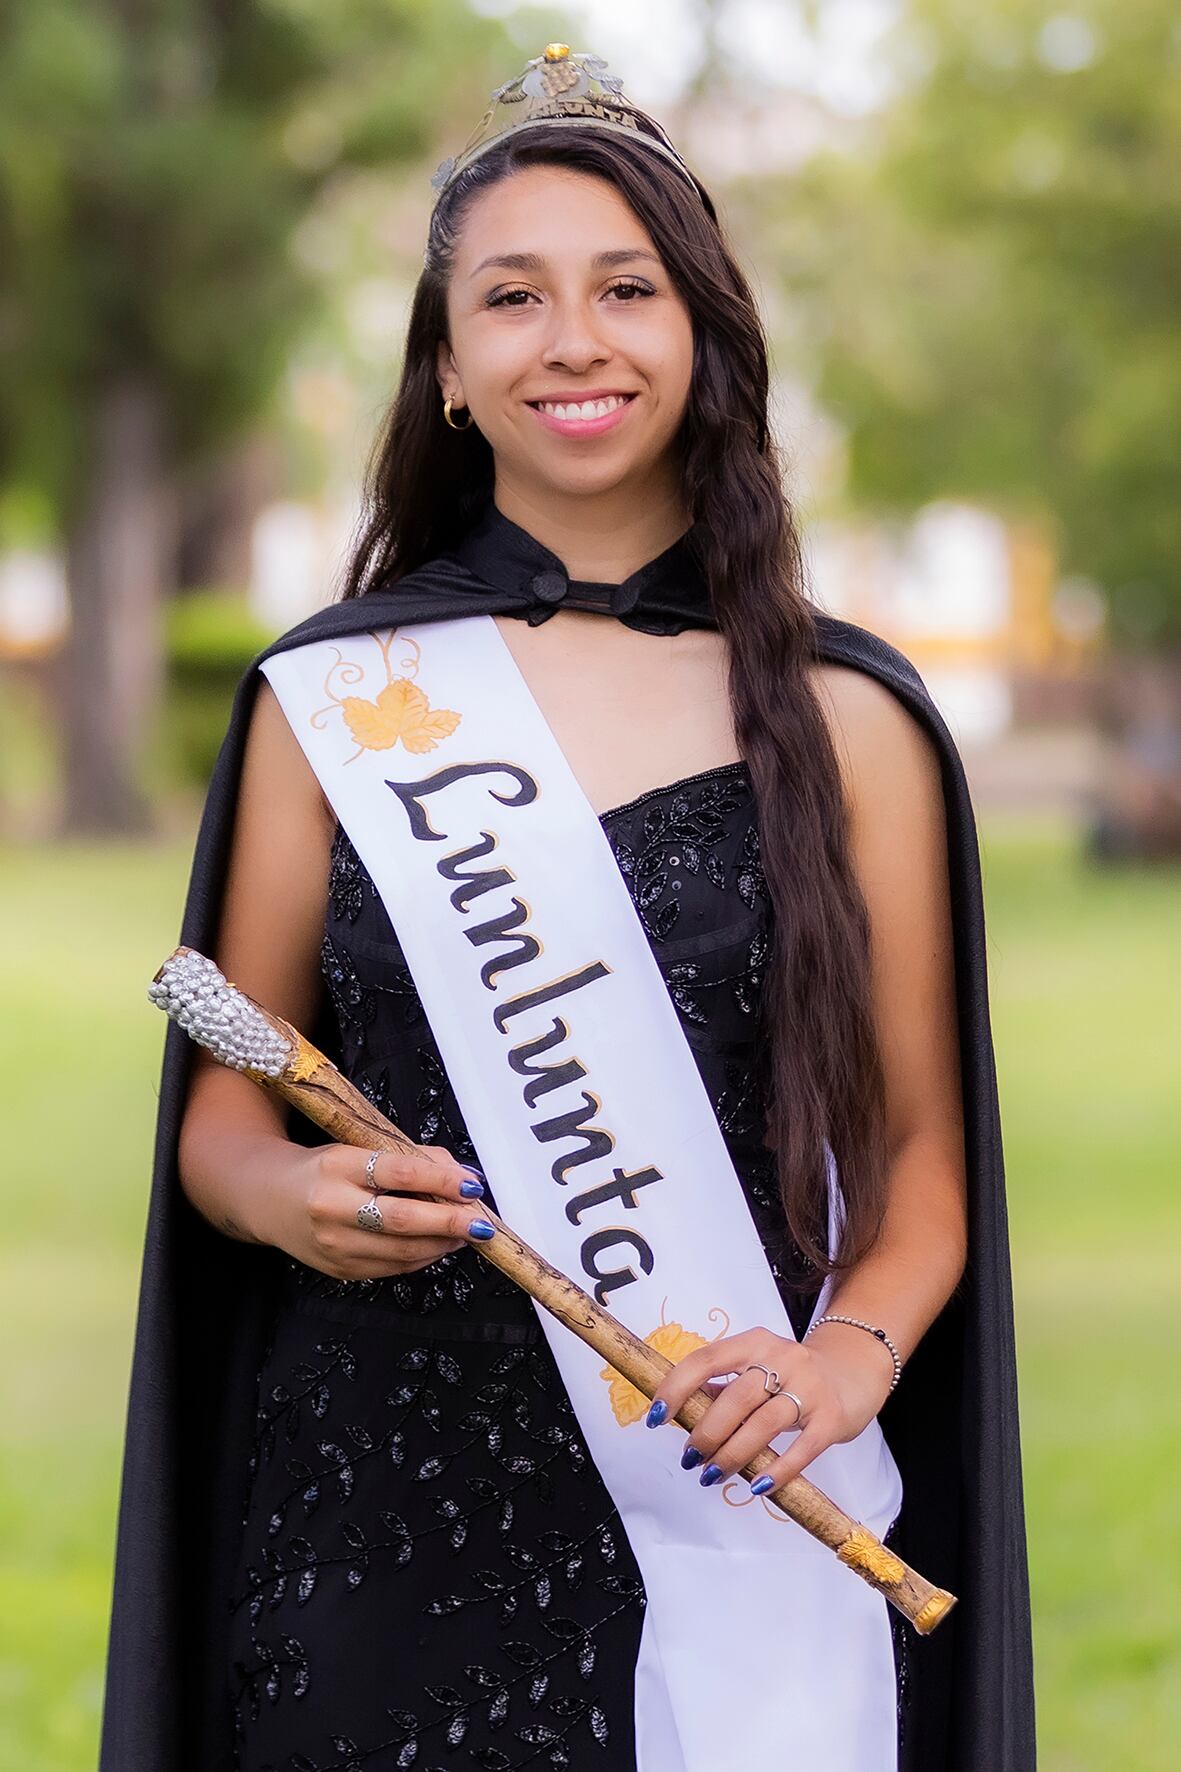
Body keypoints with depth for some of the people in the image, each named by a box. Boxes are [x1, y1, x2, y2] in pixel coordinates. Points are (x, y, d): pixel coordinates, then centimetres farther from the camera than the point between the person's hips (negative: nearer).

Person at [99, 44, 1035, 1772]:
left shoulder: (846, 721, 3)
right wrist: (292, 1196, -14)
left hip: (724, 1530, 0)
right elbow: (220, 1110, 8)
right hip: (377, 1519, 0)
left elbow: (923, 1152, 6)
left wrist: (853, 1353, -14)